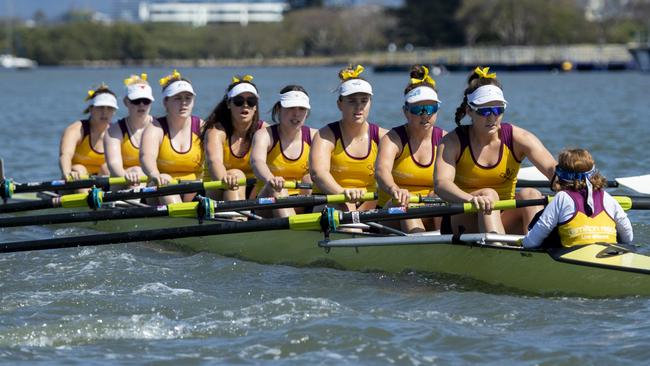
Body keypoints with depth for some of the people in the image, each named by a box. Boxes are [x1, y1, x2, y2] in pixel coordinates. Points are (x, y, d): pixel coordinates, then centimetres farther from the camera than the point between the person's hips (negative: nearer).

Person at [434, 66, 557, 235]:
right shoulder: (453, 142, -5)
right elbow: (441, 183, -24)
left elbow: (552, 169, -15)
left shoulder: (518, 138, 0)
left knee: (530, 194, -24)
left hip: (505, 219, 2)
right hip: (461, 222, -2)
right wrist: (470, 199, -46)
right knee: (489, 194, -29)